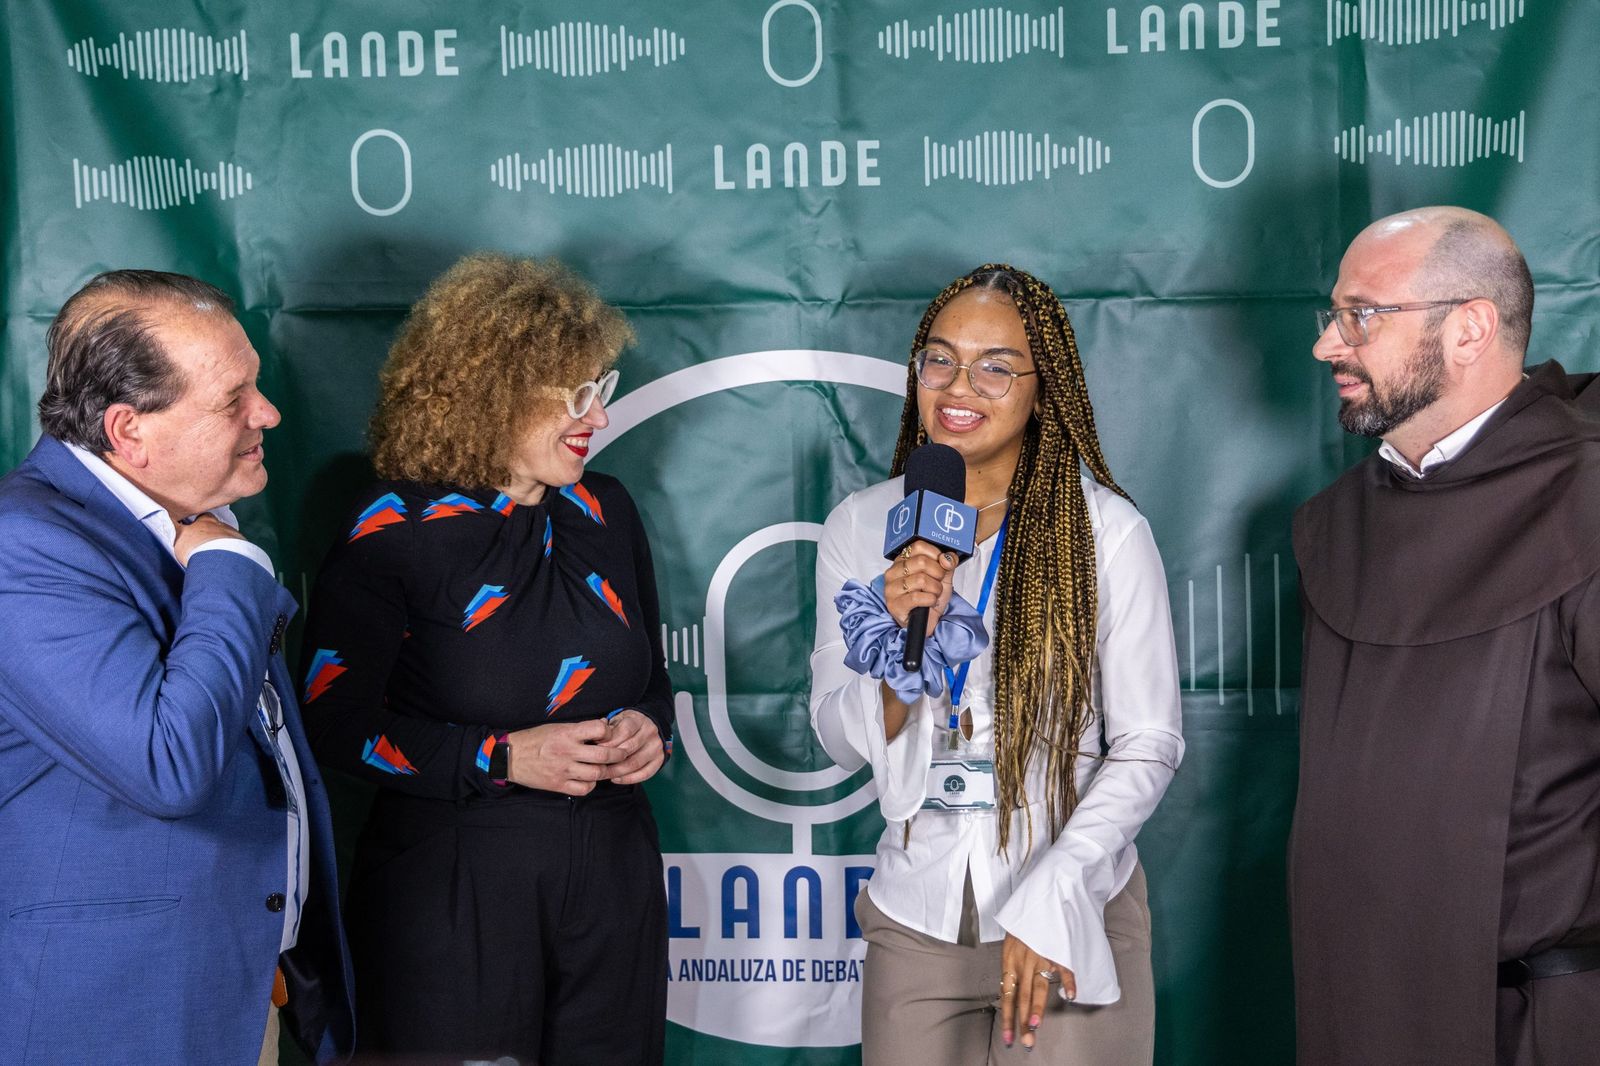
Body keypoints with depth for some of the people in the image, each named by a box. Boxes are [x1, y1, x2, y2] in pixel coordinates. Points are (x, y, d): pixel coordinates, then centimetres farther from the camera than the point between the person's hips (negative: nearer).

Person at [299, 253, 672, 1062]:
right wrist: (500, 759, -19)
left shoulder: (604, 512, 7)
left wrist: (648, 727, -4)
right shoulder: (393, 532, -10)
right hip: (452, 893, -5)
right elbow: (335, 721, -12)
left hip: (610, 873, 5)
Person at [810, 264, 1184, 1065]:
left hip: (1071, 915, -2)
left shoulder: (1106, 531, -10)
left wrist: (1047, 903, -14)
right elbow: (842, 743, 1)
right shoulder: (859, 527, 0)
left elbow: (1148, 745, -7)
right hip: (915, 919, 3)